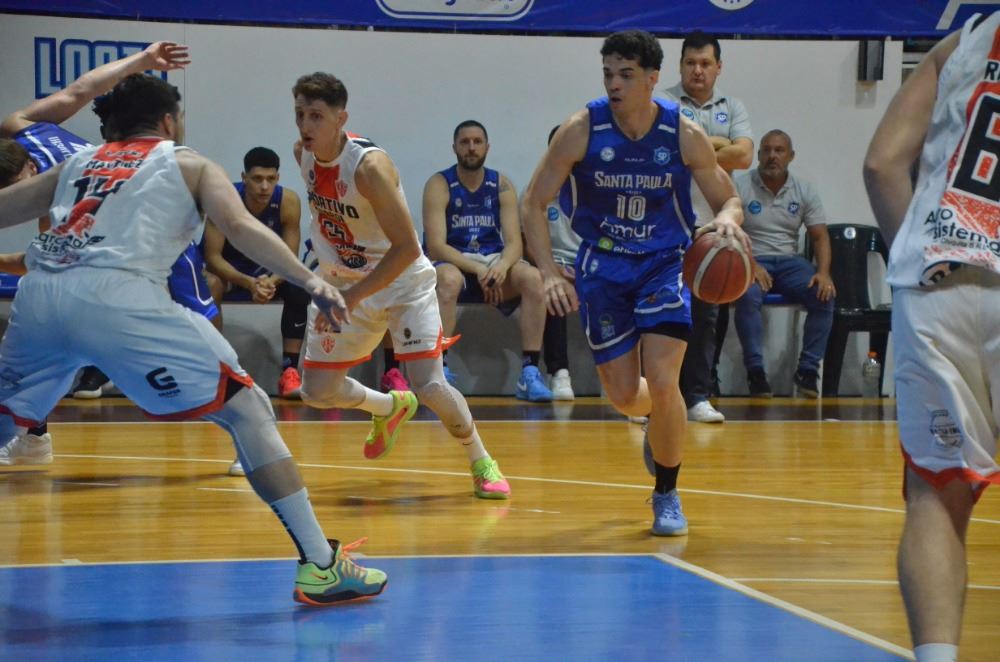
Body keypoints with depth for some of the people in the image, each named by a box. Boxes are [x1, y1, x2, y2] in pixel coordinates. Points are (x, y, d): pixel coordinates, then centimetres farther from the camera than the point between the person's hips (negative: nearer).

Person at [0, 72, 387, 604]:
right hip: (117, 296, -4)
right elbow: (240, 227, 3)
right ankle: (320, 565, -4)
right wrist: (311, 284, -5)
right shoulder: (188, 164, 21)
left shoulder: (80, 162, 32)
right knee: (246, 411, 2)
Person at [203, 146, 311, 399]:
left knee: (299, 290, -27)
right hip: (228, 267, -2)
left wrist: (271, 281, -40)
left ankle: (289, 371, -20)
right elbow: (212, 256, -26)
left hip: (268, 267, 2)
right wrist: (248, 282, -43)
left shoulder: (288, 201, -22)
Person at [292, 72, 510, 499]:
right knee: (317, 391, 6)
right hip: (344, 282, 7)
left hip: (403, 282, -6)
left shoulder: (370, 166, -29)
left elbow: (406, 248, -30)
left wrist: (353, 297, -32)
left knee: (429, 386, -17)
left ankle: (482, 463, 8)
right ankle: (390, 408, 37)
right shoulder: (302, 153, -8)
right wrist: (329, 285, 16)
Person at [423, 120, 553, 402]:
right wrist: (476, 269, -28)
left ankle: (530, 371, -24)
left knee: (533, 278, -26)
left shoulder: (501, 185, 4)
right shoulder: (439, 185, -6)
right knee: (448, 279, -38)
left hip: (494, 264, 3)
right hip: (453, 264, -3)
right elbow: (436, 246, -15)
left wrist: (502, 266, -28)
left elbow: (514, 242, -4)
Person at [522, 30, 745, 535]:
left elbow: (729, 199, 0)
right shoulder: (581, 130, -14)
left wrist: (726, 219, -25)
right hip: (603, 266, 1)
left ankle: (667, 495, 6)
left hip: (663, 265, -1)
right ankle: (662, 419, 42)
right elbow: (533, 204, -8)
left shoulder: (685, 135, -12)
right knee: (622, 395, 3)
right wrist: (549, 274, -20)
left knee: (661, 383, -16)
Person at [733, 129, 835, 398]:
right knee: (748, 296, -36)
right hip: (750, 260, -3)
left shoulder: (804, 191, 9)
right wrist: (750, 265, -22)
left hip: (789, 260, 3)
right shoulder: (739, 187, -2)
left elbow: (820, 236, 6)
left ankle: (808, 369, -15)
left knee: (824, 295, -24)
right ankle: (755, 370, -27)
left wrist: (823, 272, -12)